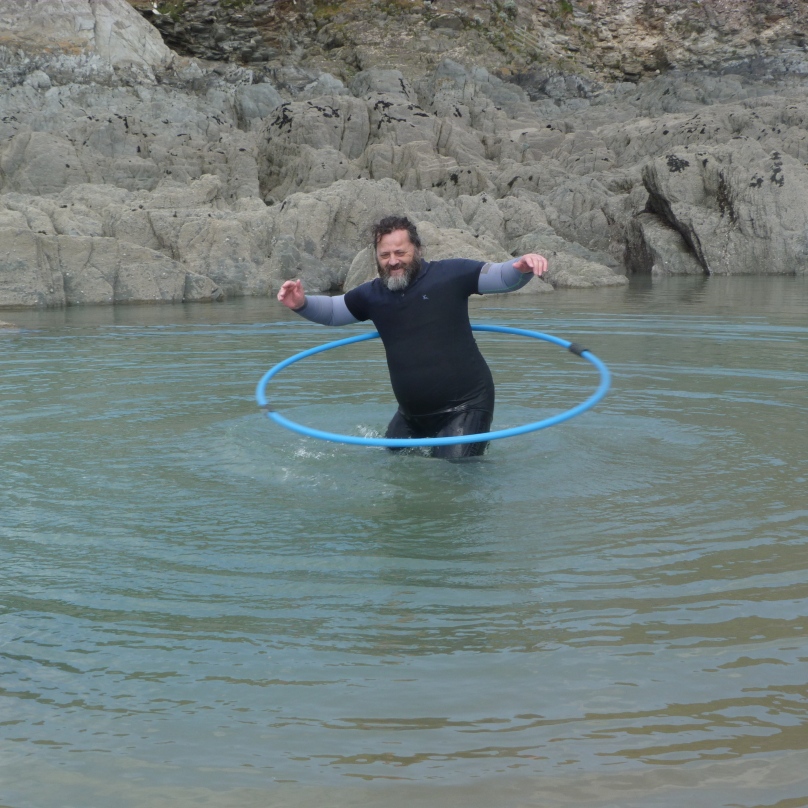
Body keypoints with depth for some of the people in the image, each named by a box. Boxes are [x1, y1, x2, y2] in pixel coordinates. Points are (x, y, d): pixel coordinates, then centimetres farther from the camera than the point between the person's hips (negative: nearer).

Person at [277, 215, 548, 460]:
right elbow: (331, 310, 15)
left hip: (464, 406, -6)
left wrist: (522, 267, -37)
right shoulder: (373, 294, 6)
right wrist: (302, 303, -6)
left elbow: (502, 276, -14)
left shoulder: (450, 275, -9)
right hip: (412, 412, 6)